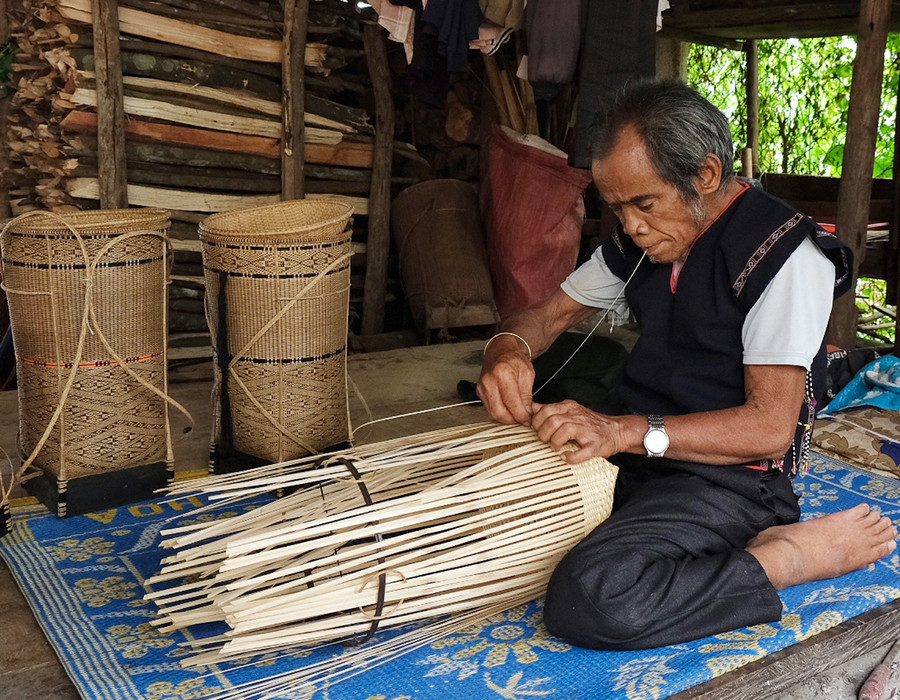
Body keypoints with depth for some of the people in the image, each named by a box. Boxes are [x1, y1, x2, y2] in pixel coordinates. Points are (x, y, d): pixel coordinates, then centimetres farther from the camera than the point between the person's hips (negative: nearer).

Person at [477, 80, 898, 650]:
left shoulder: (782, 253, -15)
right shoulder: (641, 240, 8)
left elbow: (770, 427, -19)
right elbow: (549, 315, 14)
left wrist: (628, 432, -29)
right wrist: (509, 350, -11)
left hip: (727, 477, -8)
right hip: (636, 454, 9)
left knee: (587, 598, -33)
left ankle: (792, 553, -11)